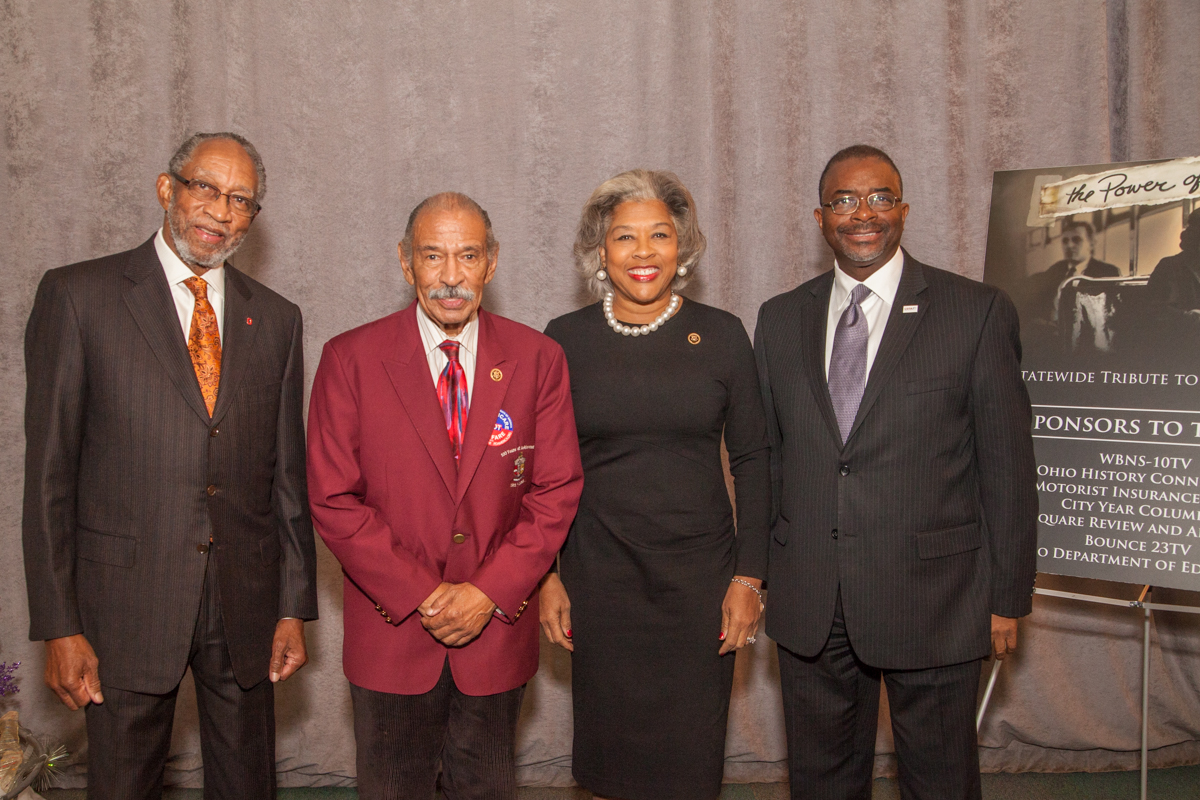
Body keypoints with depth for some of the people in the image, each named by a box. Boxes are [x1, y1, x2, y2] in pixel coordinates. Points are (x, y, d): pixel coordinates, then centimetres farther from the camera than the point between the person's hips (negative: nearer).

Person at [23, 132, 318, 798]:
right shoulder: (78, 295, -3)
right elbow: (49, 471, -5)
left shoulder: (276, 319, 8)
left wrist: (295, 607, 7)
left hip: (247, 606, 3)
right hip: (128, 602, -3)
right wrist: (58, 625, -8)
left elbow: (287, 473, 9)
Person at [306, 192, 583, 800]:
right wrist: (418, 595, -14)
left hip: (498, 628, 1)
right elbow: (333, 500, -8)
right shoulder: (350, 360, -6)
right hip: (392, 632, -1)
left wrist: (489, 592, -12)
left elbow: (556, 492, -2)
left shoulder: (538, 359, -2)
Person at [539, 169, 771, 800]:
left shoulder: (721, 334, 0)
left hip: (699, 571, 0)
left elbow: (752, 459, 3)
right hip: (599, 576, 0)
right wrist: (545, 576, 0)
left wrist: (749, 576, -2)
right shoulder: (565, 339, 0)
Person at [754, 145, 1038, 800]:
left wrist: (1008, 596, -5)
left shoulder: (978, 312, -4)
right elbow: (767, 455, 10)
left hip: (932, 597, -3)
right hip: (808, 604, 3)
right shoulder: (780, 319, 7)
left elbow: (1007, 462, -4)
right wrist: (759, 574, 8)